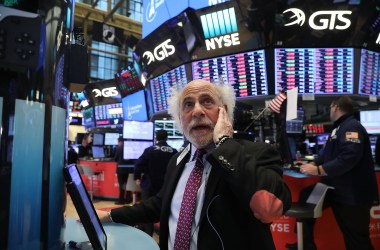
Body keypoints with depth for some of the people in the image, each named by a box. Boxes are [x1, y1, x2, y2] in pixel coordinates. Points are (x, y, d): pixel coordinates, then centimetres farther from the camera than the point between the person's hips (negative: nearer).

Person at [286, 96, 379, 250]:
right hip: (337, 188, 10)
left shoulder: (352, 126, -18)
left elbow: (349, 157, -32)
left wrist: (318, 170, -28)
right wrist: (312, 164, 5)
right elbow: (328, 154, 20)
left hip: (353, 194, -10)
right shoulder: (339, 128, 14)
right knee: (306, 197, 9)